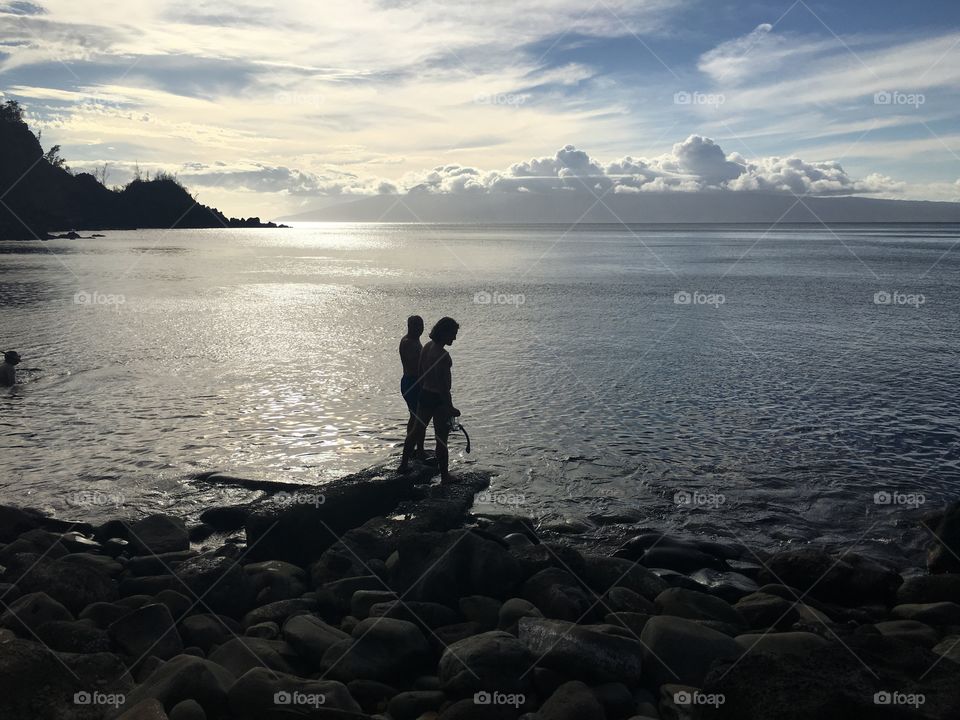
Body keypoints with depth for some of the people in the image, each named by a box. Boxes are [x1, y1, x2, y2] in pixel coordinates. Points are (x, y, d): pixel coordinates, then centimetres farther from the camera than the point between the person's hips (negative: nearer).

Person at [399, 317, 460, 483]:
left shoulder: (427, 347, 3)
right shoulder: (442, 355, -24)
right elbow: (443, 385, -25)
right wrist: (450, 408, -19)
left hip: (425, 394, 9)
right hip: (438, 399, -8)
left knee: (417, 430, 22)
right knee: (441, 439, 2)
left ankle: (404, 464, 34)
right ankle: (444, 476, 12)